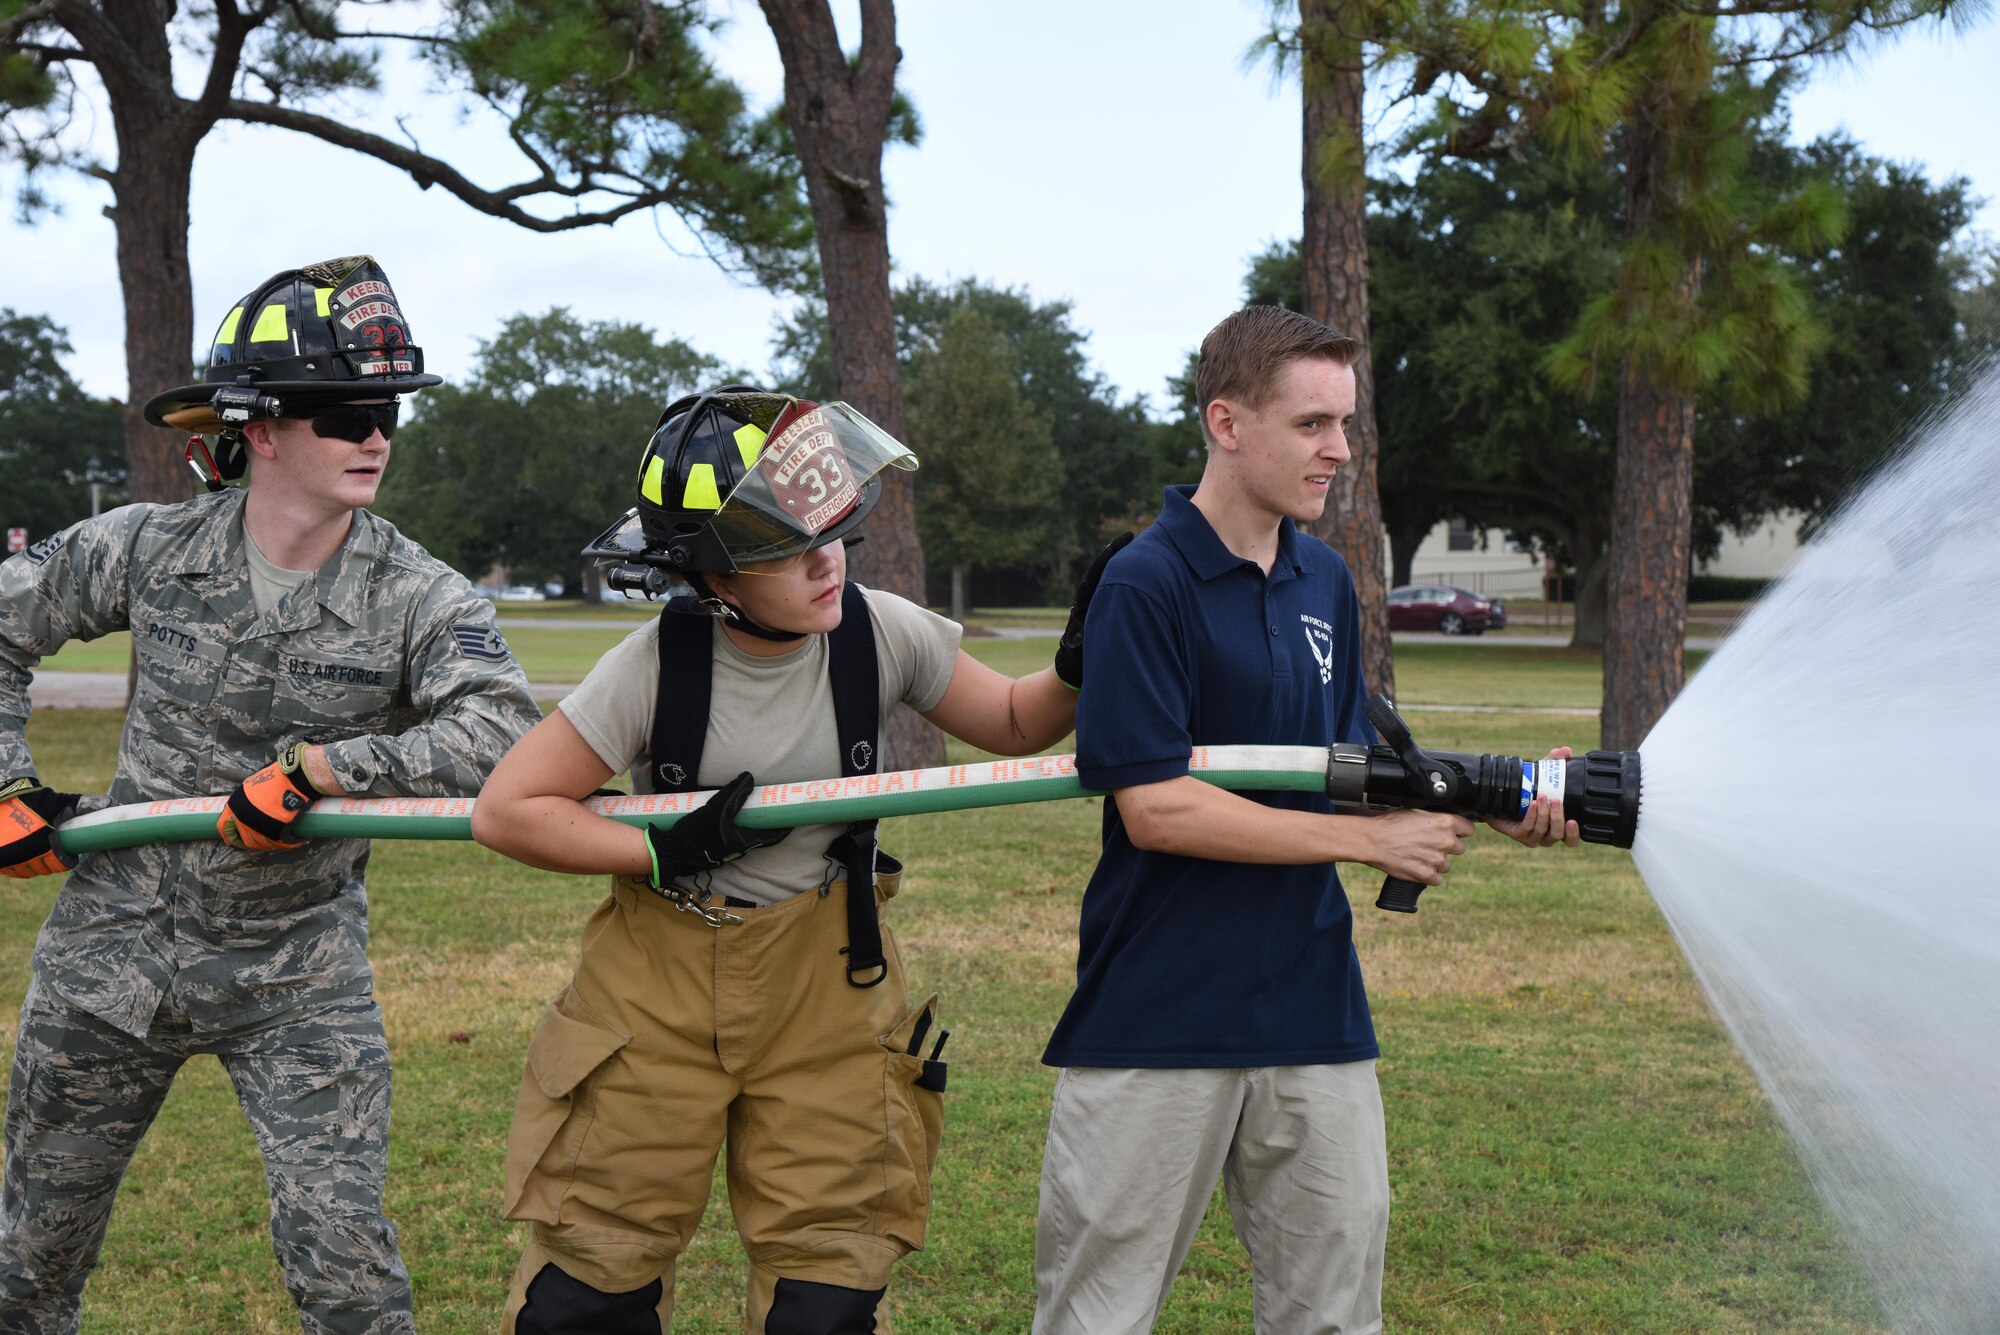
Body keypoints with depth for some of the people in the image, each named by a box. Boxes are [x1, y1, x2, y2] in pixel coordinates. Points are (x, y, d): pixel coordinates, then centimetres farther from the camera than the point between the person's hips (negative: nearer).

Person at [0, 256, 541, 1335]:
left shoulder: (418, 596, -11)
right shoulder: (145, 549, -6)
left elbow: (503, 733, -28)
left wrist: (315, 770, -31)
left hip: (300, 977, -2)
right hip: (113, 950, 2)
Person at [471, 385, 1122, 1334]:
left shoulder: (881, 634, -9)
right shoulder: (654, 668, -16)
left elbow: (1013, 726, 5)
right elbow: (506, 810, -11)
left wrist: (1076, 670, -16)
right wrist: (666, 851, -17)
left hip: (829, 984, 2)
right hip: (659, 980, -1)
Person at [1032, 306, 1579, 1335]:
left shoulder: (1325, 581, 11)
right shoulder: (1146, 585, -11)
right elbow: (1154, 806, -18)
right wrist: (1374, 840, -14)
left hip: (1311, 1008, 7)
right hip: (1157, 1016, -6)